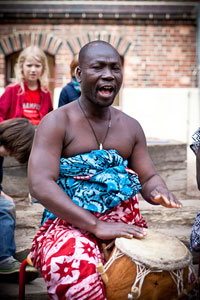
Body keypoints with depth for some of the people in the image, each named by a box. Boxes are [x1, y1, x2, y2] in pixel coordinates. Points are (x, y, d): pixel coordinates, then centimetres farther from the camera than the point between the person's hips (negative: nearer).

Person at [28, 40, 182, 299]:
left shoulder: (131, 127, 13)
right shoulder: (57, 122, -4)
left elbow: (148, 178, 13)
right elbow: (40, 185, -16)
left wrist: (159, 192, -14)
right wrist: (96, 226, -24)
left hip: (124, 223, 6)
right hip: (68, 222, -5)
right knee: (76, 271, -38)